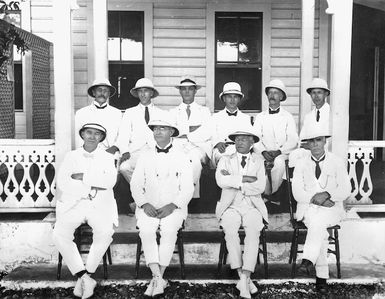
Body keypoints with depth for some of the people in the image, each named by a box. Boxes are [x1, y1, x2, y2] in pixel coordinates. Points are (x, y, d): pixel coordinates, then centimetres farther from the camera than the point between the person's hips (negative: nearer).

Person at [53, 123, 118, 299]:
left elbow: (110, 181, -7)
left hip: (100, 205, -1)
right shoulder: (71, 156, 14)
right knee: (60, 233, -25)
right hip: (73, 204, 1)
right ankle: (84, 276, -17)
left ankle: (84, 276, -14)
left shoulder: (107, 158, 13)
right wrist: (92, 187, -8)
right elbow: (62, 183, -1)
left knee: (105, 232, -29)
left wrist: (82, 176, -9)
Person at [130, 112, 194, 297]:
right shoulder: (145, 157, 14)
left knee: (169, 230, -31)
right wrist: (144, 204, -9)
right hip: (148, 206, 2)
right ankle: (158, 279, -29)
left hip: (173, 207, -1)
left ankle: (156, 279, -21)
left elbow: (187, 189, 3)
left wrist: (172, 205, -13)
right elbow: (136, 185, 9)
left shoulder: (182, 158, 8)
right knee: (146, 230, -29)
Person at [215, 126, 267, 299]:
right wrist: (245, 178, -11)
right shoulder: (225, 160, 11)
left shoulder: (258, 161, 12)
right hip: (231, 206, 0)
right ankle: (244, 278, -24)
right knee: (230, 231, -30)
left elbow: (260, 187, -5)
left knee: (253, 232, -30)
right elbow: (220, 181, -10)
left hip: (252, 207, 0)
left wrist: (234, 182, -7)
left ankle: (244, 279, -30)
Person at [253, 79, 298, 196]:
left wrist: (279, 151, -14)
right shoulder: (260, 117, 17)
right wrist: (263, 151, -13)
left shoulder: (288, 117, 11)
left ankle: (269, 194, -22)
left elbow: (293, 140, 3)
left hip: (282, 154, -1)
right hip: (265, 154, 1)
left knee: (278, 163, -34)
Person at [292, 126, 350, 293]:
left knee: (318, 221, -35)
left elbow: (345, 191, -2)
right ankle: (322, 276, -28)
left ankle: (308, 261, -40)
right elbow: (298, 193, -1)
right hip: (307, 209, 1)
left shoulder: (337, 163, 8)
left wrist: (327, 195, -20)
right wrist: (315, 199, -17)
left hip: (332, 209, 0)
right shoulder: (301, 165, 10)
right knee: (320, 230, -30)